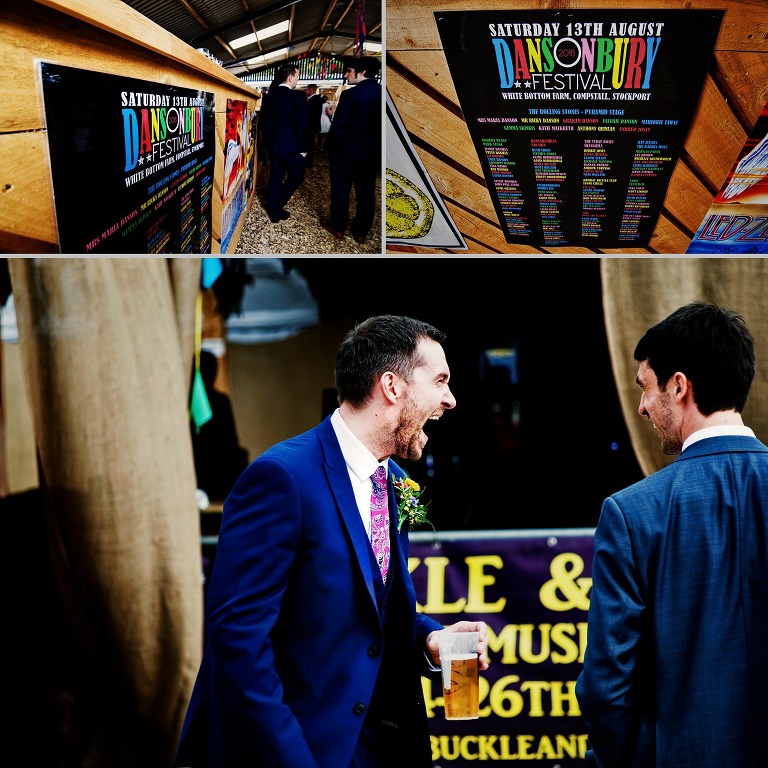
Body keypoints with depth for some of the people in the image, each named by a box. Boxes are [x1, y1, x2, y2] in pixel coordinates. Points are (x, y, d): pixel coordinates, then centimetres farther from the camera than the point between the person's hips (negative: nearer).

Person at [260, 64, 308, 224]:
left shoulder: (269, 95, 2)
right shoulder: (298, 96, -17)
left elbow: (264, 119, 10)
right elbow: (302, 124, -18)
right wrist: (303, 148, -9)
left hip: (273, 144, 6)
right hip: (291, 145, -6)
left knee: (275, 177, 13)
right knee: (296, 177, 10)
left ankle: (273, 211, 16)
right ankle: (277, 207, 3)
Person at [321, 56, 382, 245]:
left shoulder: (350, 95, -20)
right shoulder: (381, 94, -5)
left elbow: (338, 126, -16)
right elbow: (380, 124, 2)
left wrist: (331, 146, -1)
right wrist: (377, 147, 13)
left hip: (346, 151, -4)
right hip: (372, 152, 4)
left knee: (341, 189, 11)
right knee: (366, 192, 12)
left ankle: (338, 226, 22)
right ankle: (361, 231, 21)